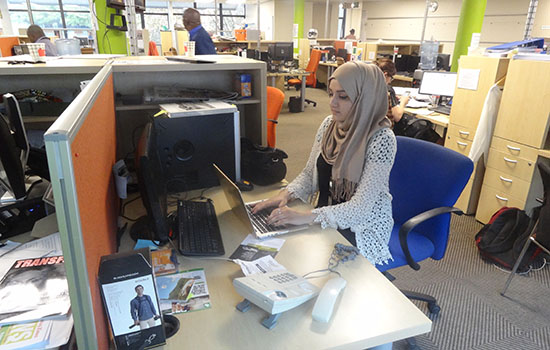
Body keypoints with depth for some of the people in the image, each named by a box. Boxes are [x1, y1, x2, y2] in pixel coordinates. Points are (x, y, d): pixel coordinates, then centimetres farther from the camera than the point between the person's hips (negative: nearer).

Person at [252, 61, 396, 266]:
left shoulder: (381, 139, -21)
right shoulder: (329, 125, -1)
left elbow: (360, 208, -24)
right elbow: (309, 174, 7)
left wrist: (306, 217, -33)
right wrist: (287, 194, -13)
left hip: (362, 229, -5)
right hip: (326, 219, 6)